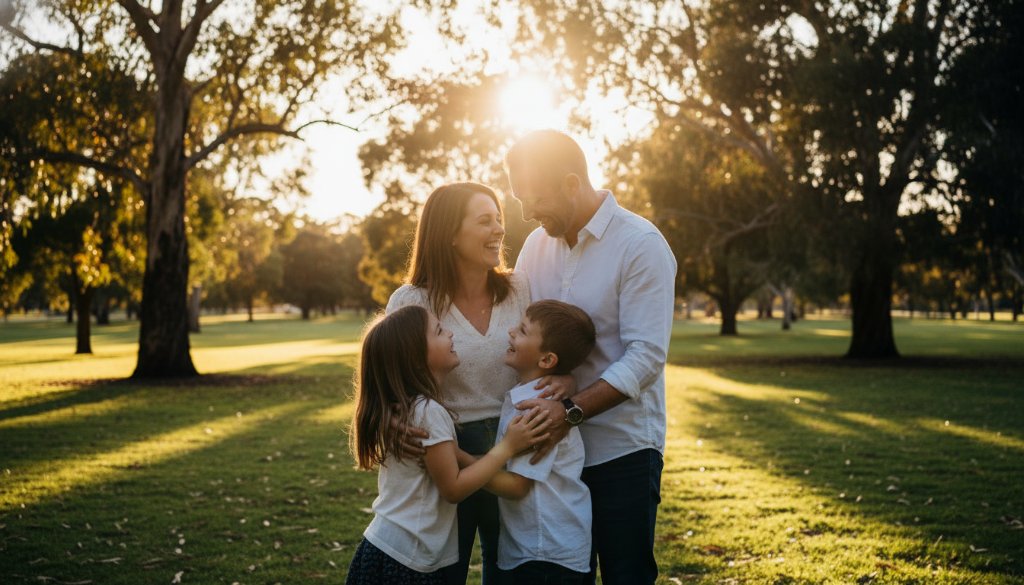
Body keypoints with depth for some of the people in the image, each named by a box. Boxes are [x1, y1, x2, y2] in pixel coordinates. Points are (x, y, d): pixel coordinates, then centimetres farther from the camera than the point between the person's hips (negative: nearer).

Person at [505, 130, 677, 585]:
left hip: (622, 451, -5)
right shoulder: (537, 245, 6)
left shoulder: (640, 245, -12)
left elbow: (646, 357, -19)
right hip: (554, 448, 5)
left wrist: (571, 412, -28)